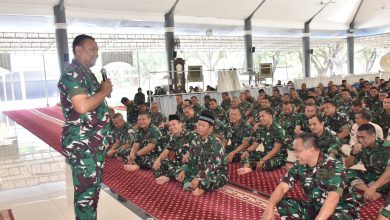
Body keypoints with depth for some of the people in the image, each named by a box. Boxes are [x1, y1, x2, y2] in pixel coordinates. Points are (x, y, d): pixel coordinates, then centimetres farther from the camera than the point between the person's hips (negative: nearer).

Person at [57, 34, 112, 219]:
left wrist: (103, 91, 9)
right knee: (86, 189, -1)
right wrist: (104, 91, -15)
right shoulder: (72, 73, -15)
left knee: (94, 186, 18)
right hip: (82, 143, -10)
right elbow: (82, 106, -28)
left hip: (95, 141, 10)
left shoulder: (86, 73, 16)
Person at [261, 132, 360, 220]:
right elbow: (282, 187, -11)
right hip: (315, 207, 6)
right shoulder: (299, 166, -6)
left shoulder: (334, 166, -23)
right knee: (283, 203, -12)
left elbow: (333, 199, -36)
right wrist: (270, 207, -30)